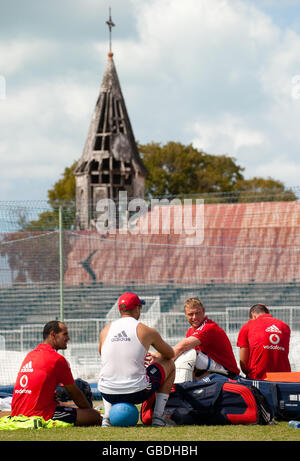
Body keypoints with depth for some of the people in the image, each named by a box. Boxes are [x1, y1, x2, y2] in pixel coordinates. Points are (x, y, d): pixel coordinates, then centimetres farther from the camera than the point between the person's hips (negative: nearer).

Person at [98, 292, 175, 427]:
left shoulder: (105, 330, 7)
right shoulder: (147, 331, -1)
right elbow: (170, 354, 15)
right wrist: (155, 356, 39)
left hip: (108, 395, 4)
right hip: (136, 393, -3)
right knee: (169, 364, 21)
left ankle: (106, 417, 21)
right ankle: (158, 417, 15)